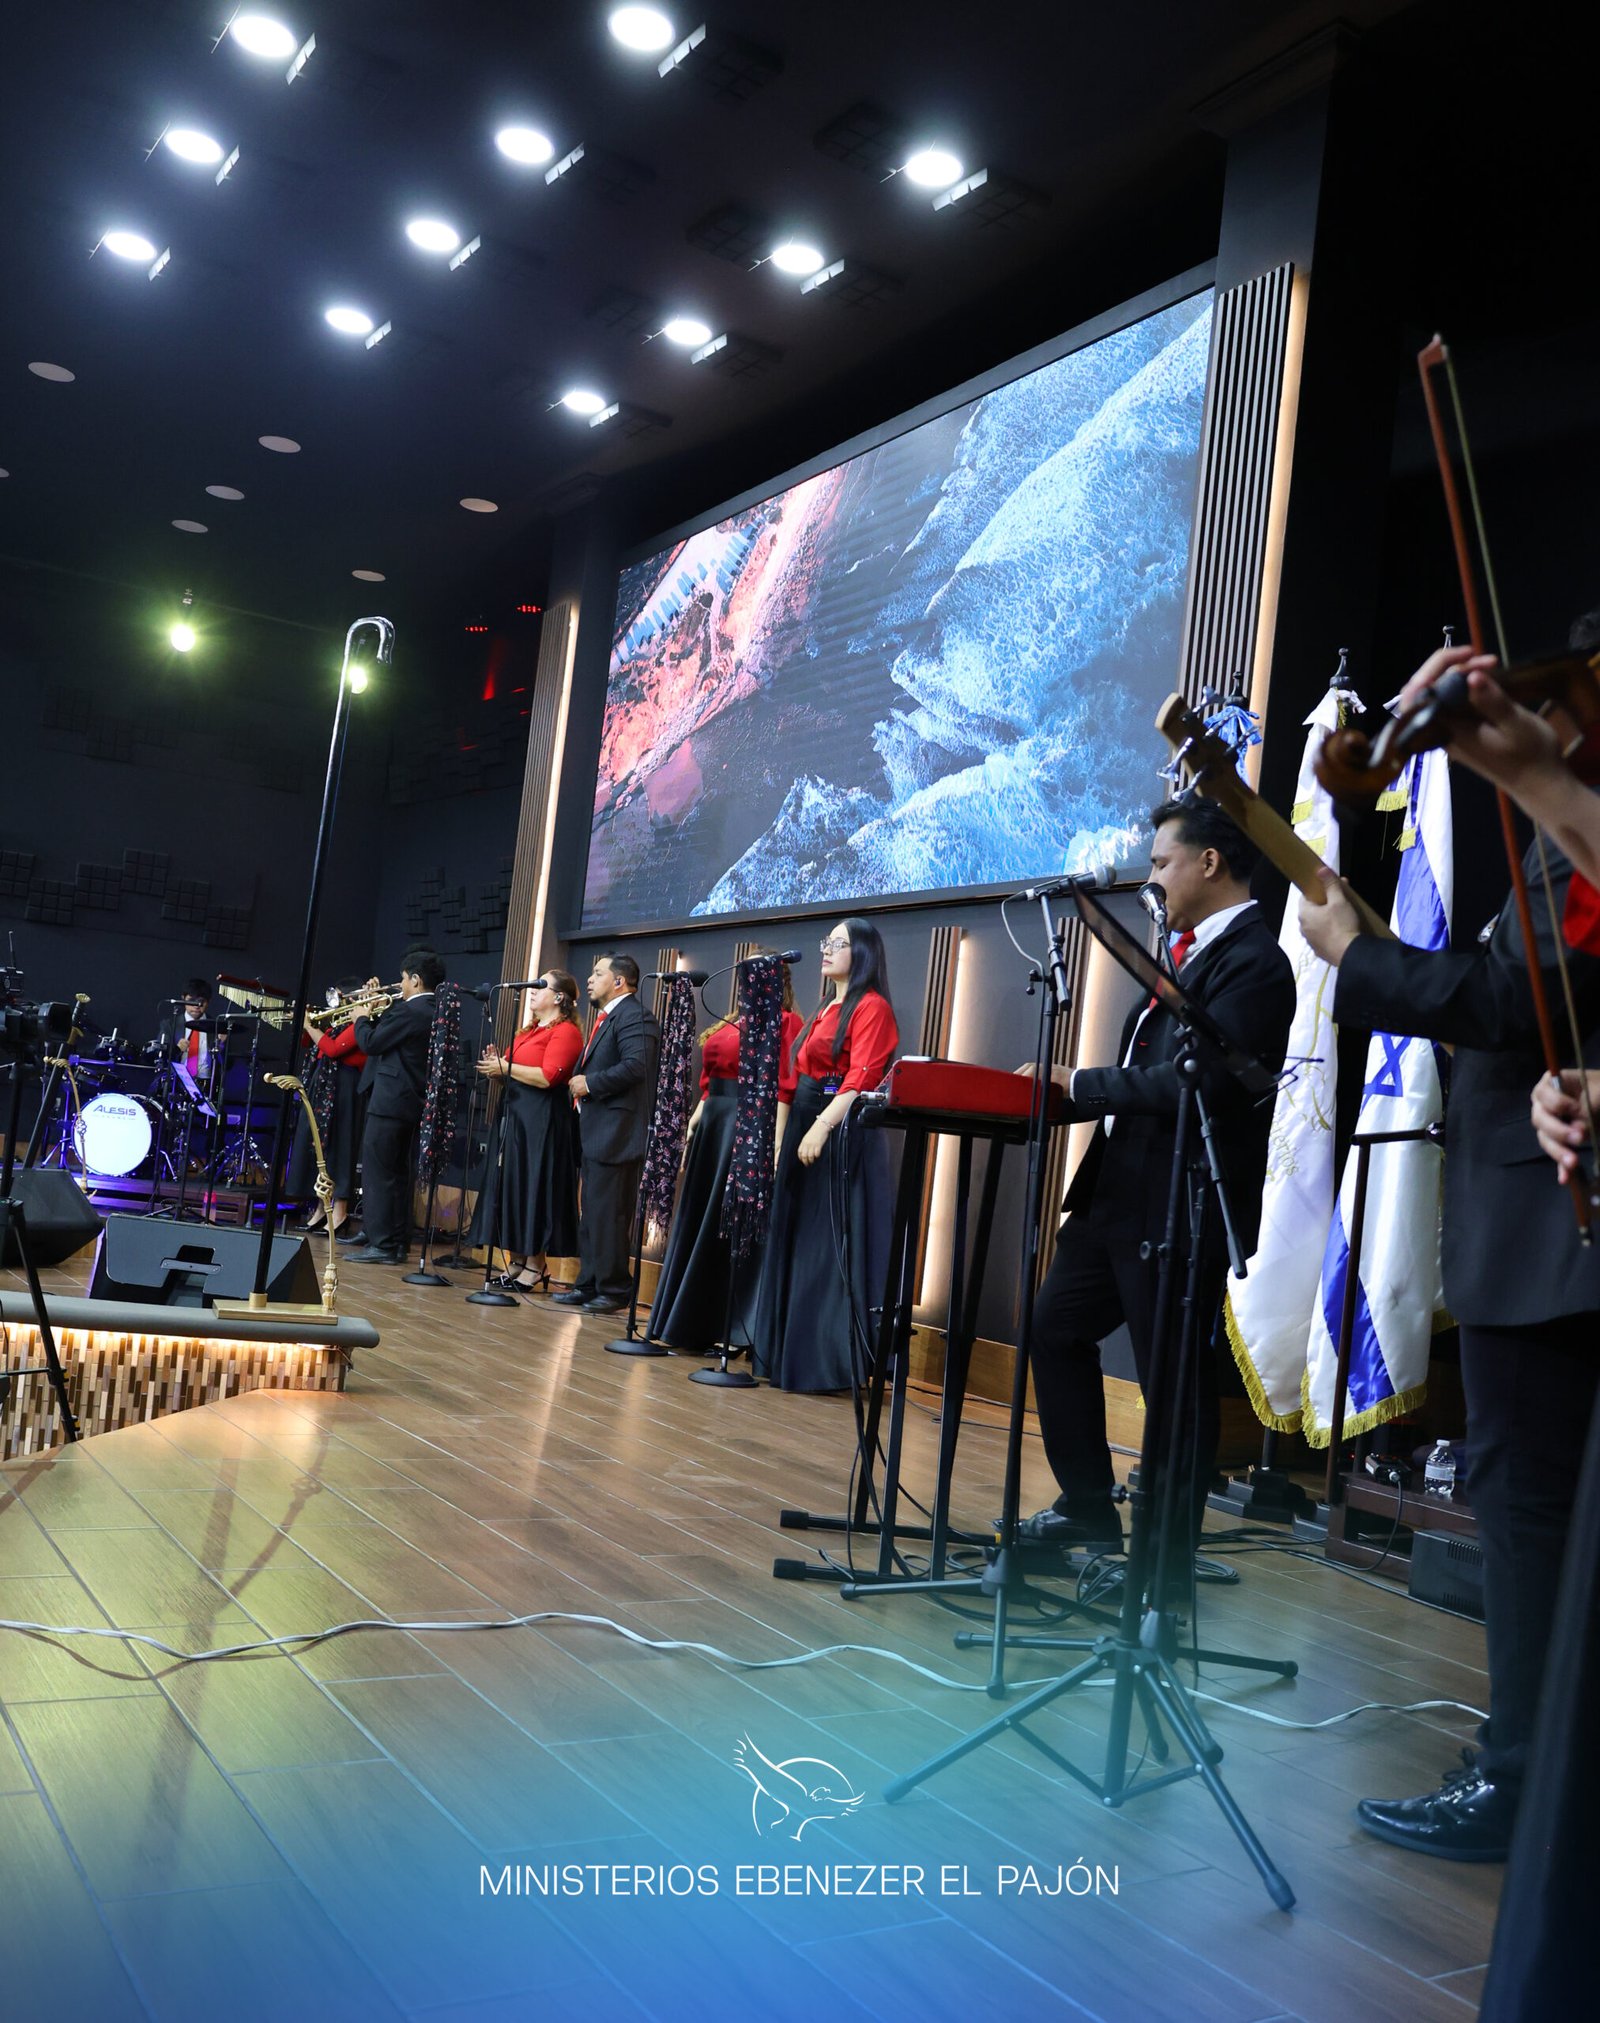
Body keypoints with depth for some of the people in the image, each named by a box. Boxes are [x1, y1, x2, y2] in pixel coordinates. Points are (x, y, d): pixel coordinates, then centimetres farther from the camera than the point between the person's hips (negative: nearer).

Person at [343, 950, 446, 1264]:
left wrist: (361, 1017, 2)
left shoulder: (408, 1011, -17)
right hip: (413, 1101, 10)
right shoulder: (436, 1012, 12)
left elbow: (370, 1043, -14)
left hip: (390, 1102, -10)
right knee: (397, 1173, 15)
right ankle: (397, 1243, 18)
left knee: (378, 1172, -5)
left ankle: (380, 1244, -5)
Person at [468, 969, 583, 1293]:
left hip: (541, 1120, -9)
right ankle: (517, 1261, 14)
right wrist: (496, 1068, 1)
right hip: (514, 1116, 9)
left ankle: (536, 1266, 0)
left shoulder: (565, 1031, -8)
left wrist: (505, 1066, -14)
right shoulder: (527, 1031, 20)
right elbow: (511, 1077, 22)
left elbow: (547, 1077, -20)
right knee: (512, 1188, 8)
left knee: (534, 1188, -6)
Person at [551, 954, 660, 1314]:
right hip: (595, 1133, 11)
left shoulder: (633, 1017, -13)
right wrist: (580, 1083, 7)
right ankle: (589, 1285, 22)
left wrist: (590, 1083, -18)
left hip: (615, 1134, -11)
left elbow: (634, 1066, -26)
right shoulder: (605, 1018, 21)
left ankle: (614, 1290, 2)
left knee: (609, 1215, -6)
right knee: (590, 1215, 15)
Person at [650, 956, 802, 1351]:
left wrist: (775, 1142, -21)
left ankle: (733, 1329, 1)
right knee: (699, 1222, 12)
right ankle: (695, 1323, 21)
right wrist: (693, 1126, 14)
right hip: (713, 1123, 9)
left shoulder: (784, 1023, -6)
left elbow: (784, 1087, -14)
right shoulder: (730, 1025, 18)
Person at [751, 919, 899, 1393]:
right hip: (801, 1131, 9)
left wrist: (821, 1129, -28)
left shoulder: (871, 1007, -7)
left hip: (841, 1135, -9)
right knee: (794, 1245, 11)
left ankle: (830, 1363, -2)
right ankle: (790, 1355, 19)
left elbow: (860, 1080, -18)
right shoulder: (823, 1010, 19)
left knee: (830, 1248, -8)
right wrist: (780, 1142, 13)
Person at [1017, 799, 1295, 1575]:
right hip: (1120, 1191, 10)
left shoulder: (1252, 963, -16)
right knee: (1056, 1327, 18)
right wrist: (1068, 1094, 6)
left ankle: (1168, 1561, 18)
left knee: (1175, 1380, 2)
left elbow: (1199, 1084, -25)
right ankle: (1088, 1509, 32)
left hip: (1180, 1210, -10)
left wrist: (1081, 1083, -19)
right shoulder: (1193, 952, 15)